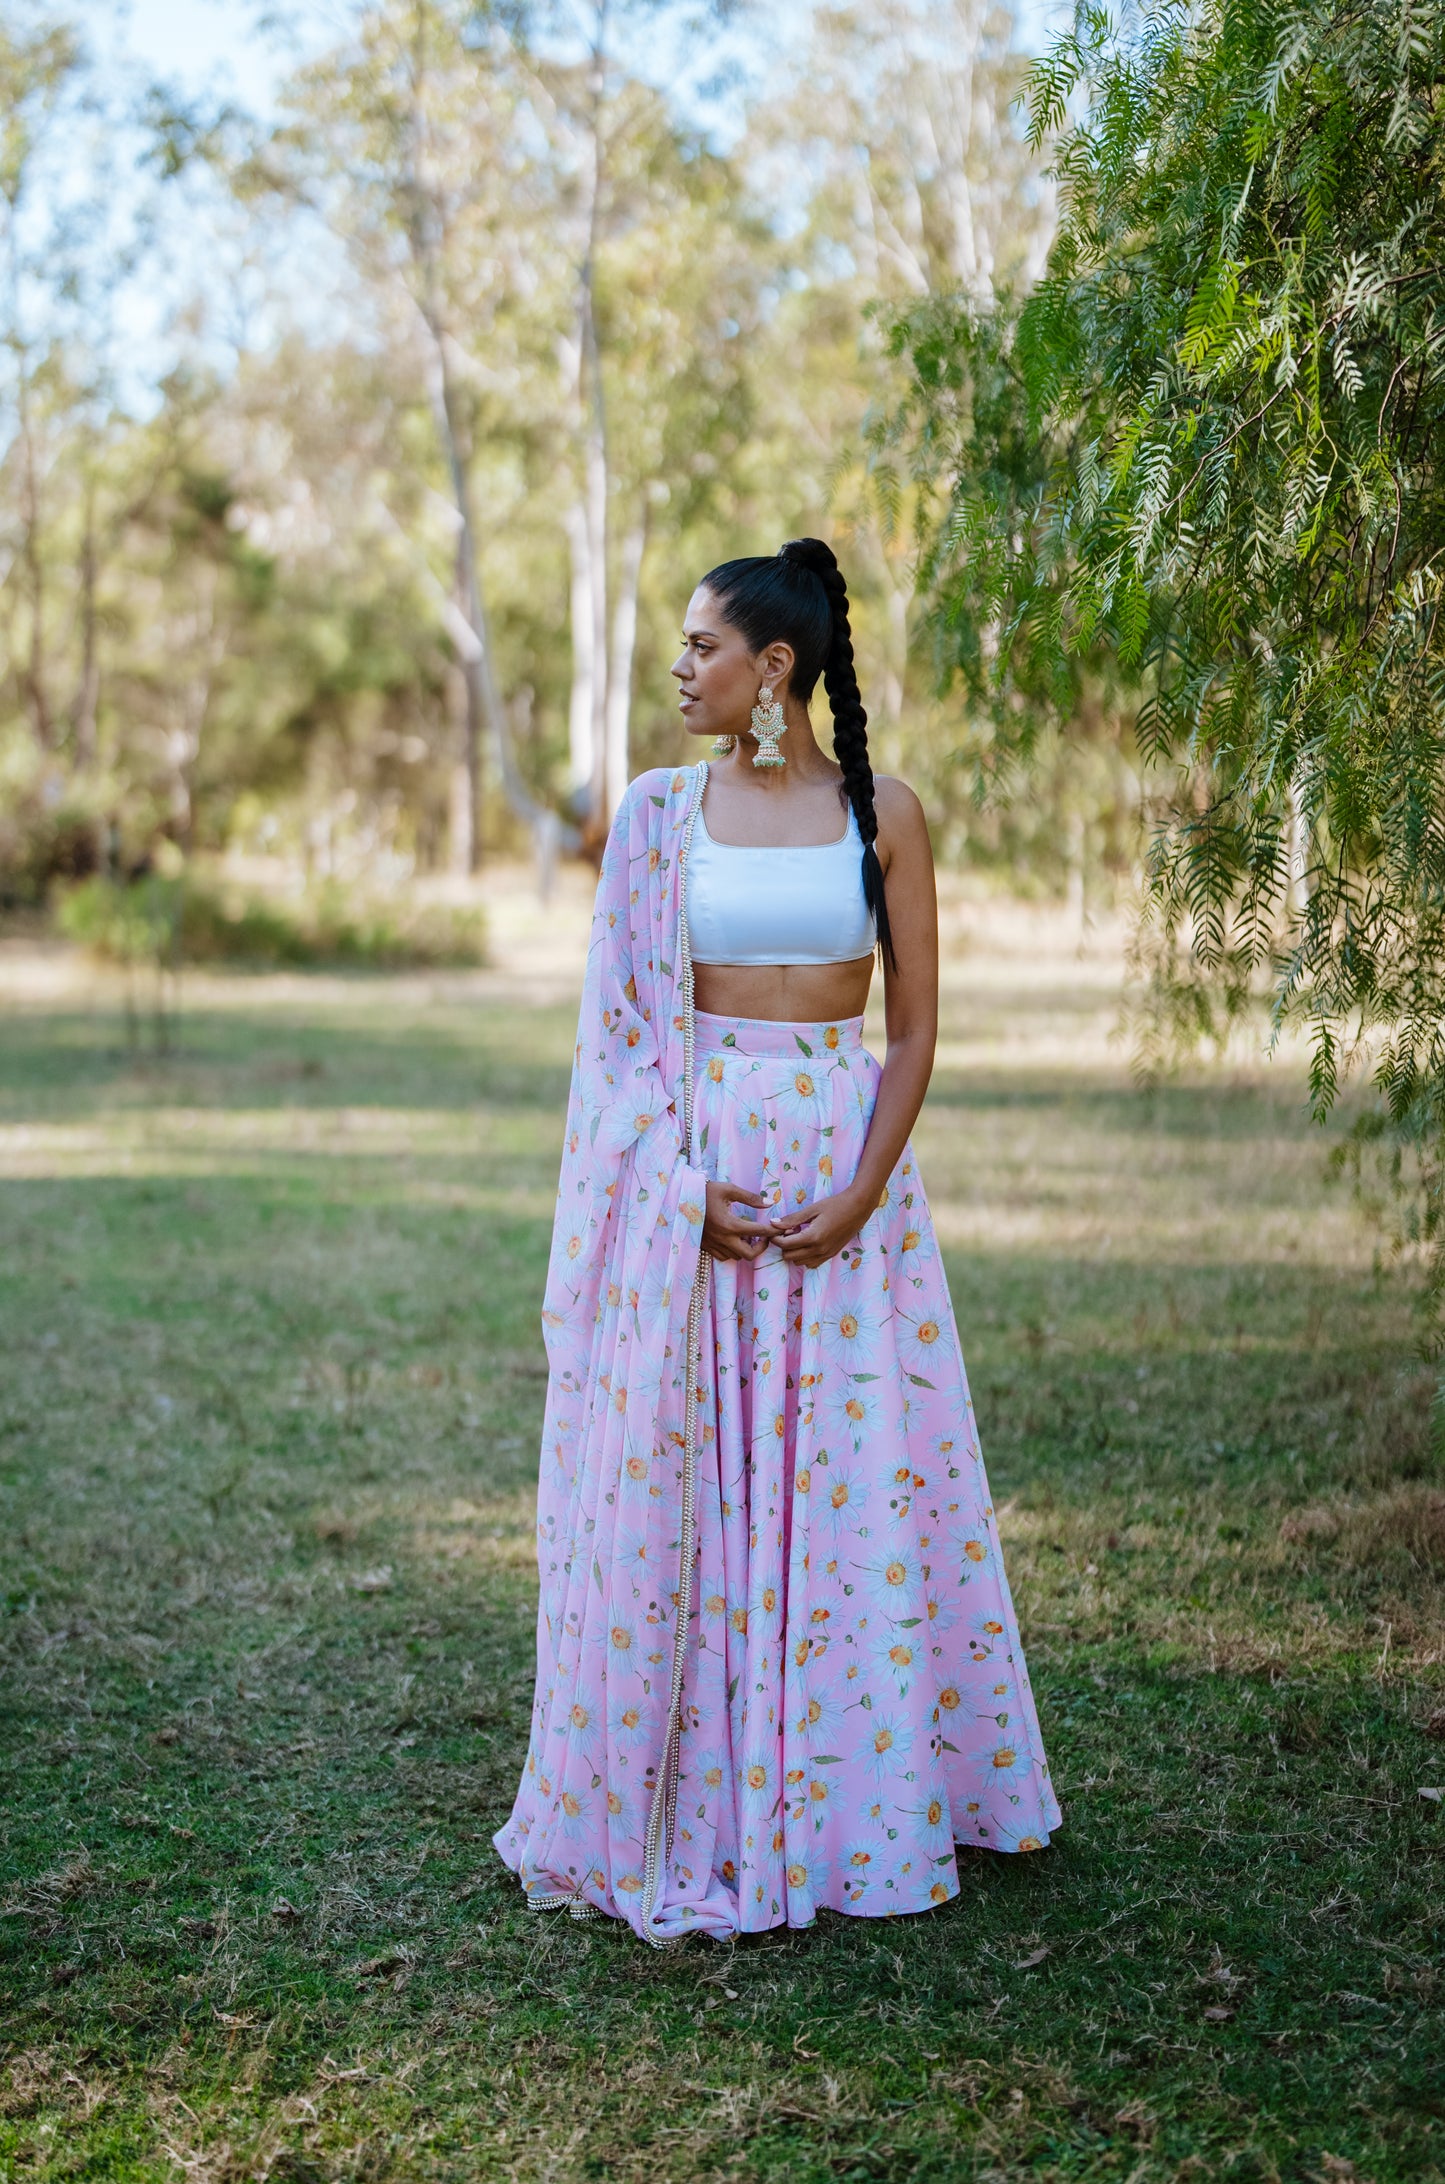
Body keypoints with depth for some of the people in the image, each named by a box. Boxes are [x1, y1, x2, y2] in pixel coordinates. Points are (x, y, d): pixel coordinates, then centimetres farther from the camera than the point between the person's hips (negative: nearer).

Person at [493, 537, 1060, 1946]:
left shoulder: (883, 815, 2)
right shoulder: (659, 813, 3)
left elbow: (915, 1028, 1)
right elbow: (626, 1022, 1)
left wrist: (861, 1194, -11)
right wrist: (687, 1192, -10)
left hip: (846, 1157, 0)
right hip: (690, 1167, 0)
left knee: (856, 1478, 4)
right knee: (681, 1478, 2)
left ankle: (853, 1801, 20)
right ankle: (688, 1809, 15)